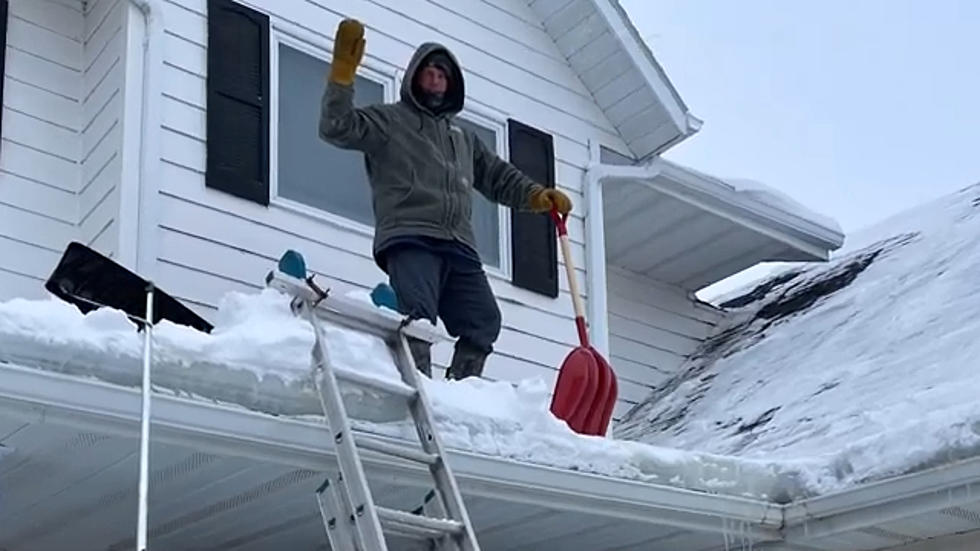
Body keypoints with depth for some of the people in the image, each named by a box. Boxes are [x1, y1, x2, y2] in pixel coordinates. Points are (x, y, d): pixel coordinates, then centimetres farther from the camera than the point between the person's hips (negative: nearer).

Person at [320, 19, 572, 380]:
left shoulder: (463, 139, 35)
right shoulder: (387, 120, 15)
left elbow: (498, 176, 36)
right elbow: (337, 128, 0)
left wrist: (536, 195, 18)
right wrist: (342, 73, -12)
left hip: (458, 246, 7)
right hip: (409, 239, -6)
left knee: (483, 322, -6)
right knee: (417, 319, -26)